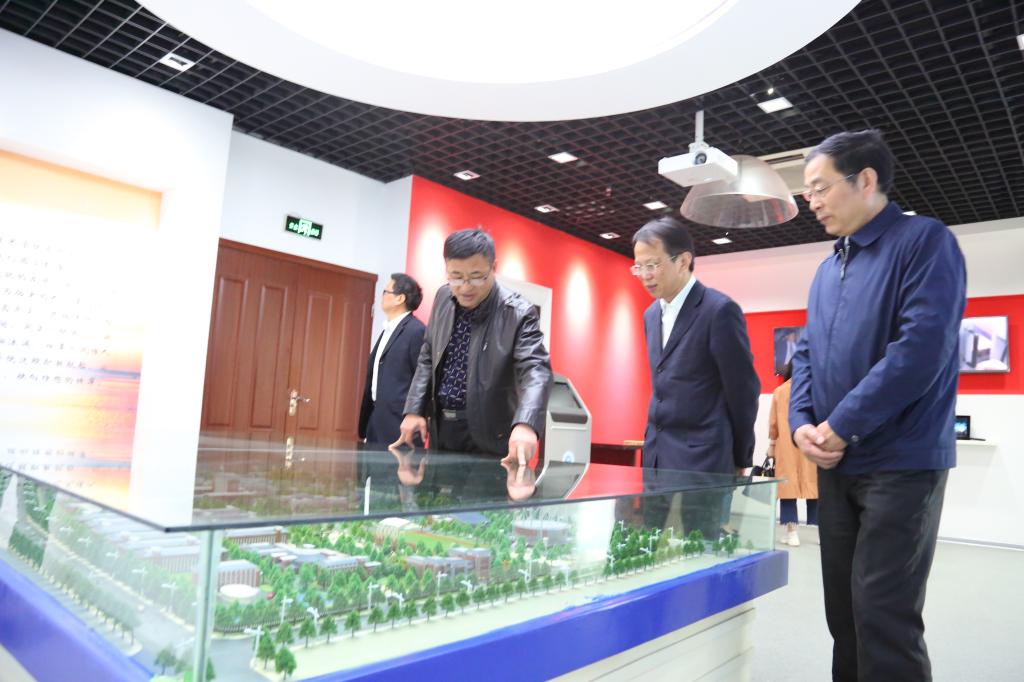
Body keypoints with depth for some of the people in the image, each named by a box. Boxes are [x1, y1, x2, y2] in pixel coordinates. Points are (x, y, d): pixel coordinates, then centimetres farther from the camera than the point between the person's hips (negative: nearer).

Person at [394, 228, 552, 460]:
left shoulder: (518, 313, -18)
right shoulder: (443, 297, 1)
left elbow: (536, 369, -29)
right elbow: (428, 358, 11)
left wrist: (525, 424, -47)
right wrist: (414, 410, 1)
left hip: (486, 437, -5)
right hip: (440, 427, 6)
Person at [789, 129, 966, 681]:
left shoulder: (925, 241, -8)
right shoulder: (827, 270, 15)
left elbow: (922, 347, -19)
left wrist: (842, 426, -17)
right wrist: (802, 423, -2)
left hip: (899, 463, -7)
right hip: (836, 465, 7)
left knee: (883, 617, -5)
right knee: (842, 609, 14)